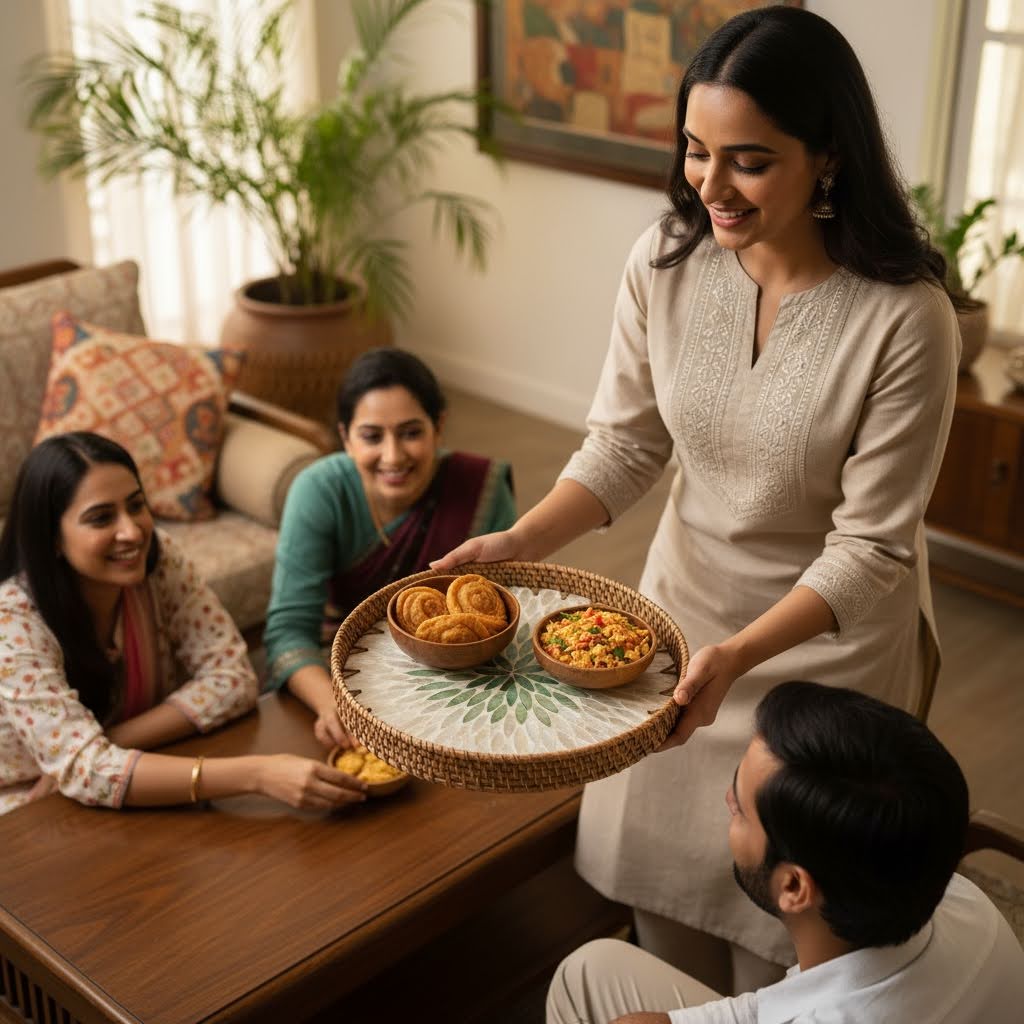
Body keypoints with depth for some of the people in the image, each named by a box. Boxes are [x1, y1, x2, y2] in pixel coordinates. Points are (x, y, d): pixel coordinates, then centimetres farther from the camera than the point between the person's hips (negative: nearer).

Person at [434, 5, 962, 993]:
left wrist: (738, 655, -33)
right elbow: (625, 442, -5)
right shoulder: (666, 261, -13)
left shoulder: (906, 318, -26)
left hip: (827, 634, -4)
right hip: (684, 601, 4)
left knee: (776, 912, 13)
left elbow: (869, 548, -21)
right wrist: (521, 541, -20)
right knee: (660, 871, 20)